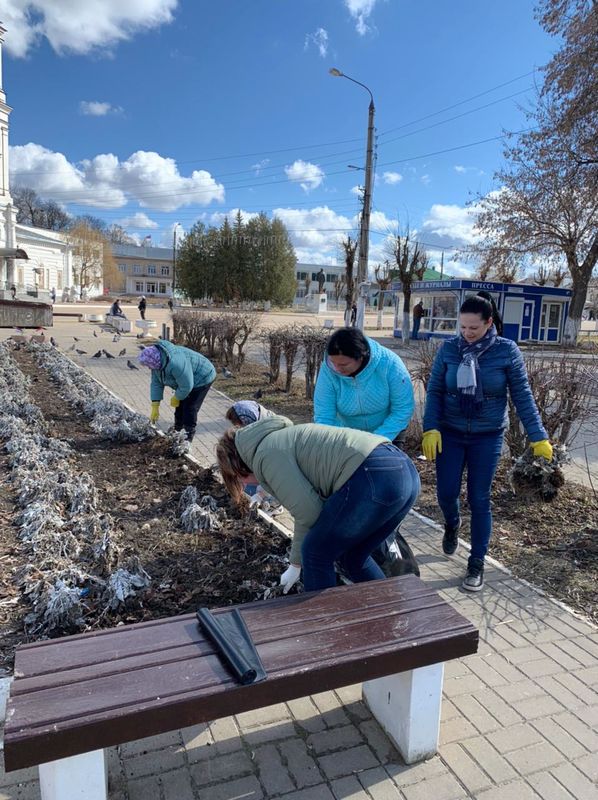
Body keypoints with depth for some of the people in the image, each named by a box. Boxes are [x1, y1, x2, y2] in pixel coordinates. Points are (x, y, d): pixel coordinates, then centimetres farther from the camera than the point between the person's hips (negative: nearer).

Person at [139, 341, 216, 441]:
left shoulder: (175, 363, -39)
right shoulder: (157, 361, -11)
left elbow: (186, 386, -30)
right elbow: (156, 383, -5)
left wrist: (176, 398, -12)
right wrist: (155, 407, -7)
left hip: (202, 378, -9)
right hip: (185, 379, 9)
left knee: (189, 407, -9)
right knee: (180, 405, 12)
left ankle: (189, 435, 4)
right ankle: (177, 430, 26)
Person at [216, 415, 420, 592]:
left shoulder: (266, 454, -1)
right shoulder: (282, 439, 28)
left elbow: (308, 512, -3)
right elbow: (305, 508, 33)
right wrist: (296, 564, 39)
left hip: (375, 477, -10)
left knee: (317, 554, 9)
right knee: (352, 556, 25)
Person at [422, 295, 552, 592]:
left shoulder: (507, 351, -9)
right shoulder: (449, 348, -5)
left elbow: (522, 396, -5)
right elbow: (434, 391, -3)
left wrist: (538, 436, -7)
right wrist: (430, 428, -14)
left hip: (487, 438, -1)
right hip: (449, 434, 2)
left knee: (479, 499, 3)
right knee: (446, 492, 3)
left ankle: (477, 563, 18)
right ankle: (451, 525, 39)